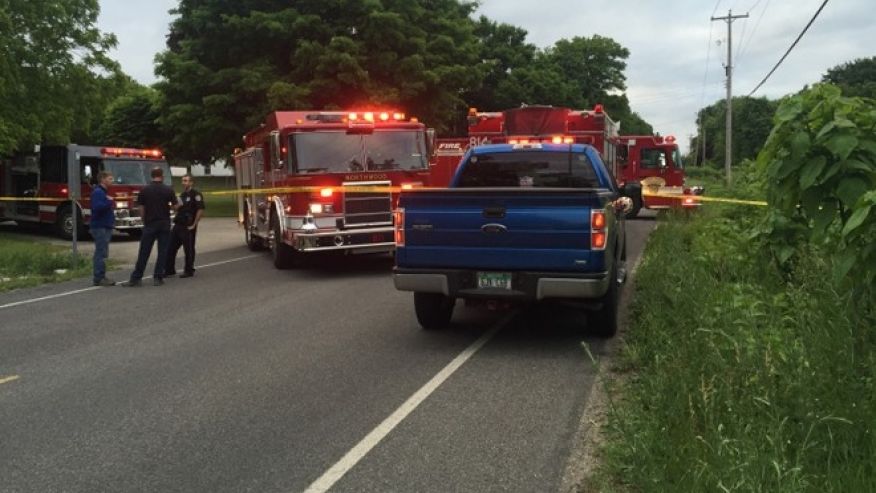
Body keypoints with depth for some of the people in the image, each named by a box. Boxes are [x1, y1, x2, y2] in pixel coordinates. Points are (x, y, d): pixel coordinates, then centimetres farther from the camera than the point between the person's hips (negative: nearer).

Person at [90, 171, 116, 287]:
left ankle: (100, 277, 18)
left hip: (106, 227, 10)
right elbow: (96, 207, -28)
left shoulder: (104, 192, 19)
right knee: (101, 253, -9)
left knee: (102, 253, 13)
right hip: (100, 227, -10)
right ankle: (99, 278, -8)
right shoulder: (97, 192, -13)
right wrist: (109, 202, -19)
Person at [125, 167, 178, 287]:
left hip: (150, 224, 1)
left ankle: (136, 278, 4)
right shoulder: (168, 190, -4)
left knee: (144, 252, 3)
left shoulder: (144, 190, -2)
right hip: (164, 224, 0)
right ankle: (158, 277, 4)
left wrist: (145, 221, 12)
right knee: (162, 252, 5)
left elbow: (140, 208, -1)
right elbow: (175, 206, -1)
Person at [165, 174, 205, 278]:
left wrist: (194, 224, -16)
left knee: (188, 249, 1)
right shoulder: (182, 194, 16)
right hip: (178, 225, 8)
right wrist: (176, 219, 13)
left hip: (188, 227, -8)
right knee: (170, 247, 9)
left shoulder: (195, 194, -10)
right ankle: (169, 269, 17)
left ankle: (189, 271, 11)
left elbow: (200, 210, -17)